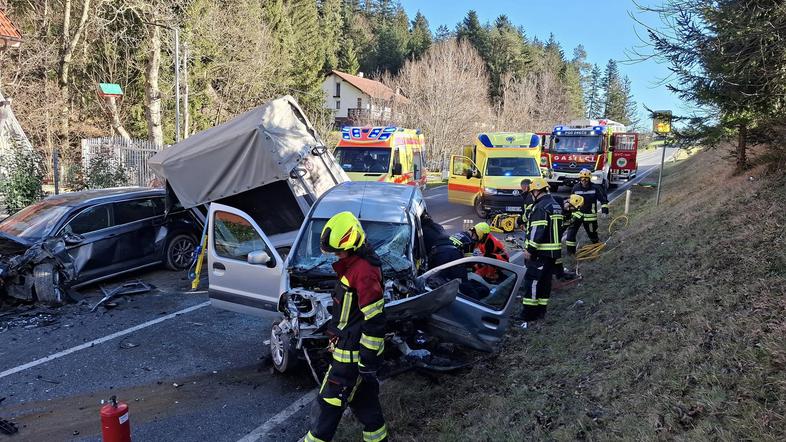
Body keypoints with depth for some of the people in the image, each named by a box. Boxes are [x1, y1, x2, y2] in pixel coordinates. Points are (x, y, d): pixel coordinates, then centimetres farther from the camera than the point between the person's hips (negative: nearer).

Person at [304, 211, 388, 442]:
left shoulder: (364, 271, -25)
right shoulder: (353, 264, 8)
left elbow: (374, 319, -25)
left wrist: (368, 359, -20)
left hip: (352, 353, -10)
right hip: (349, 344, 10)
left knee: (329, 402, 2)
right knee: (363, 398, 20)